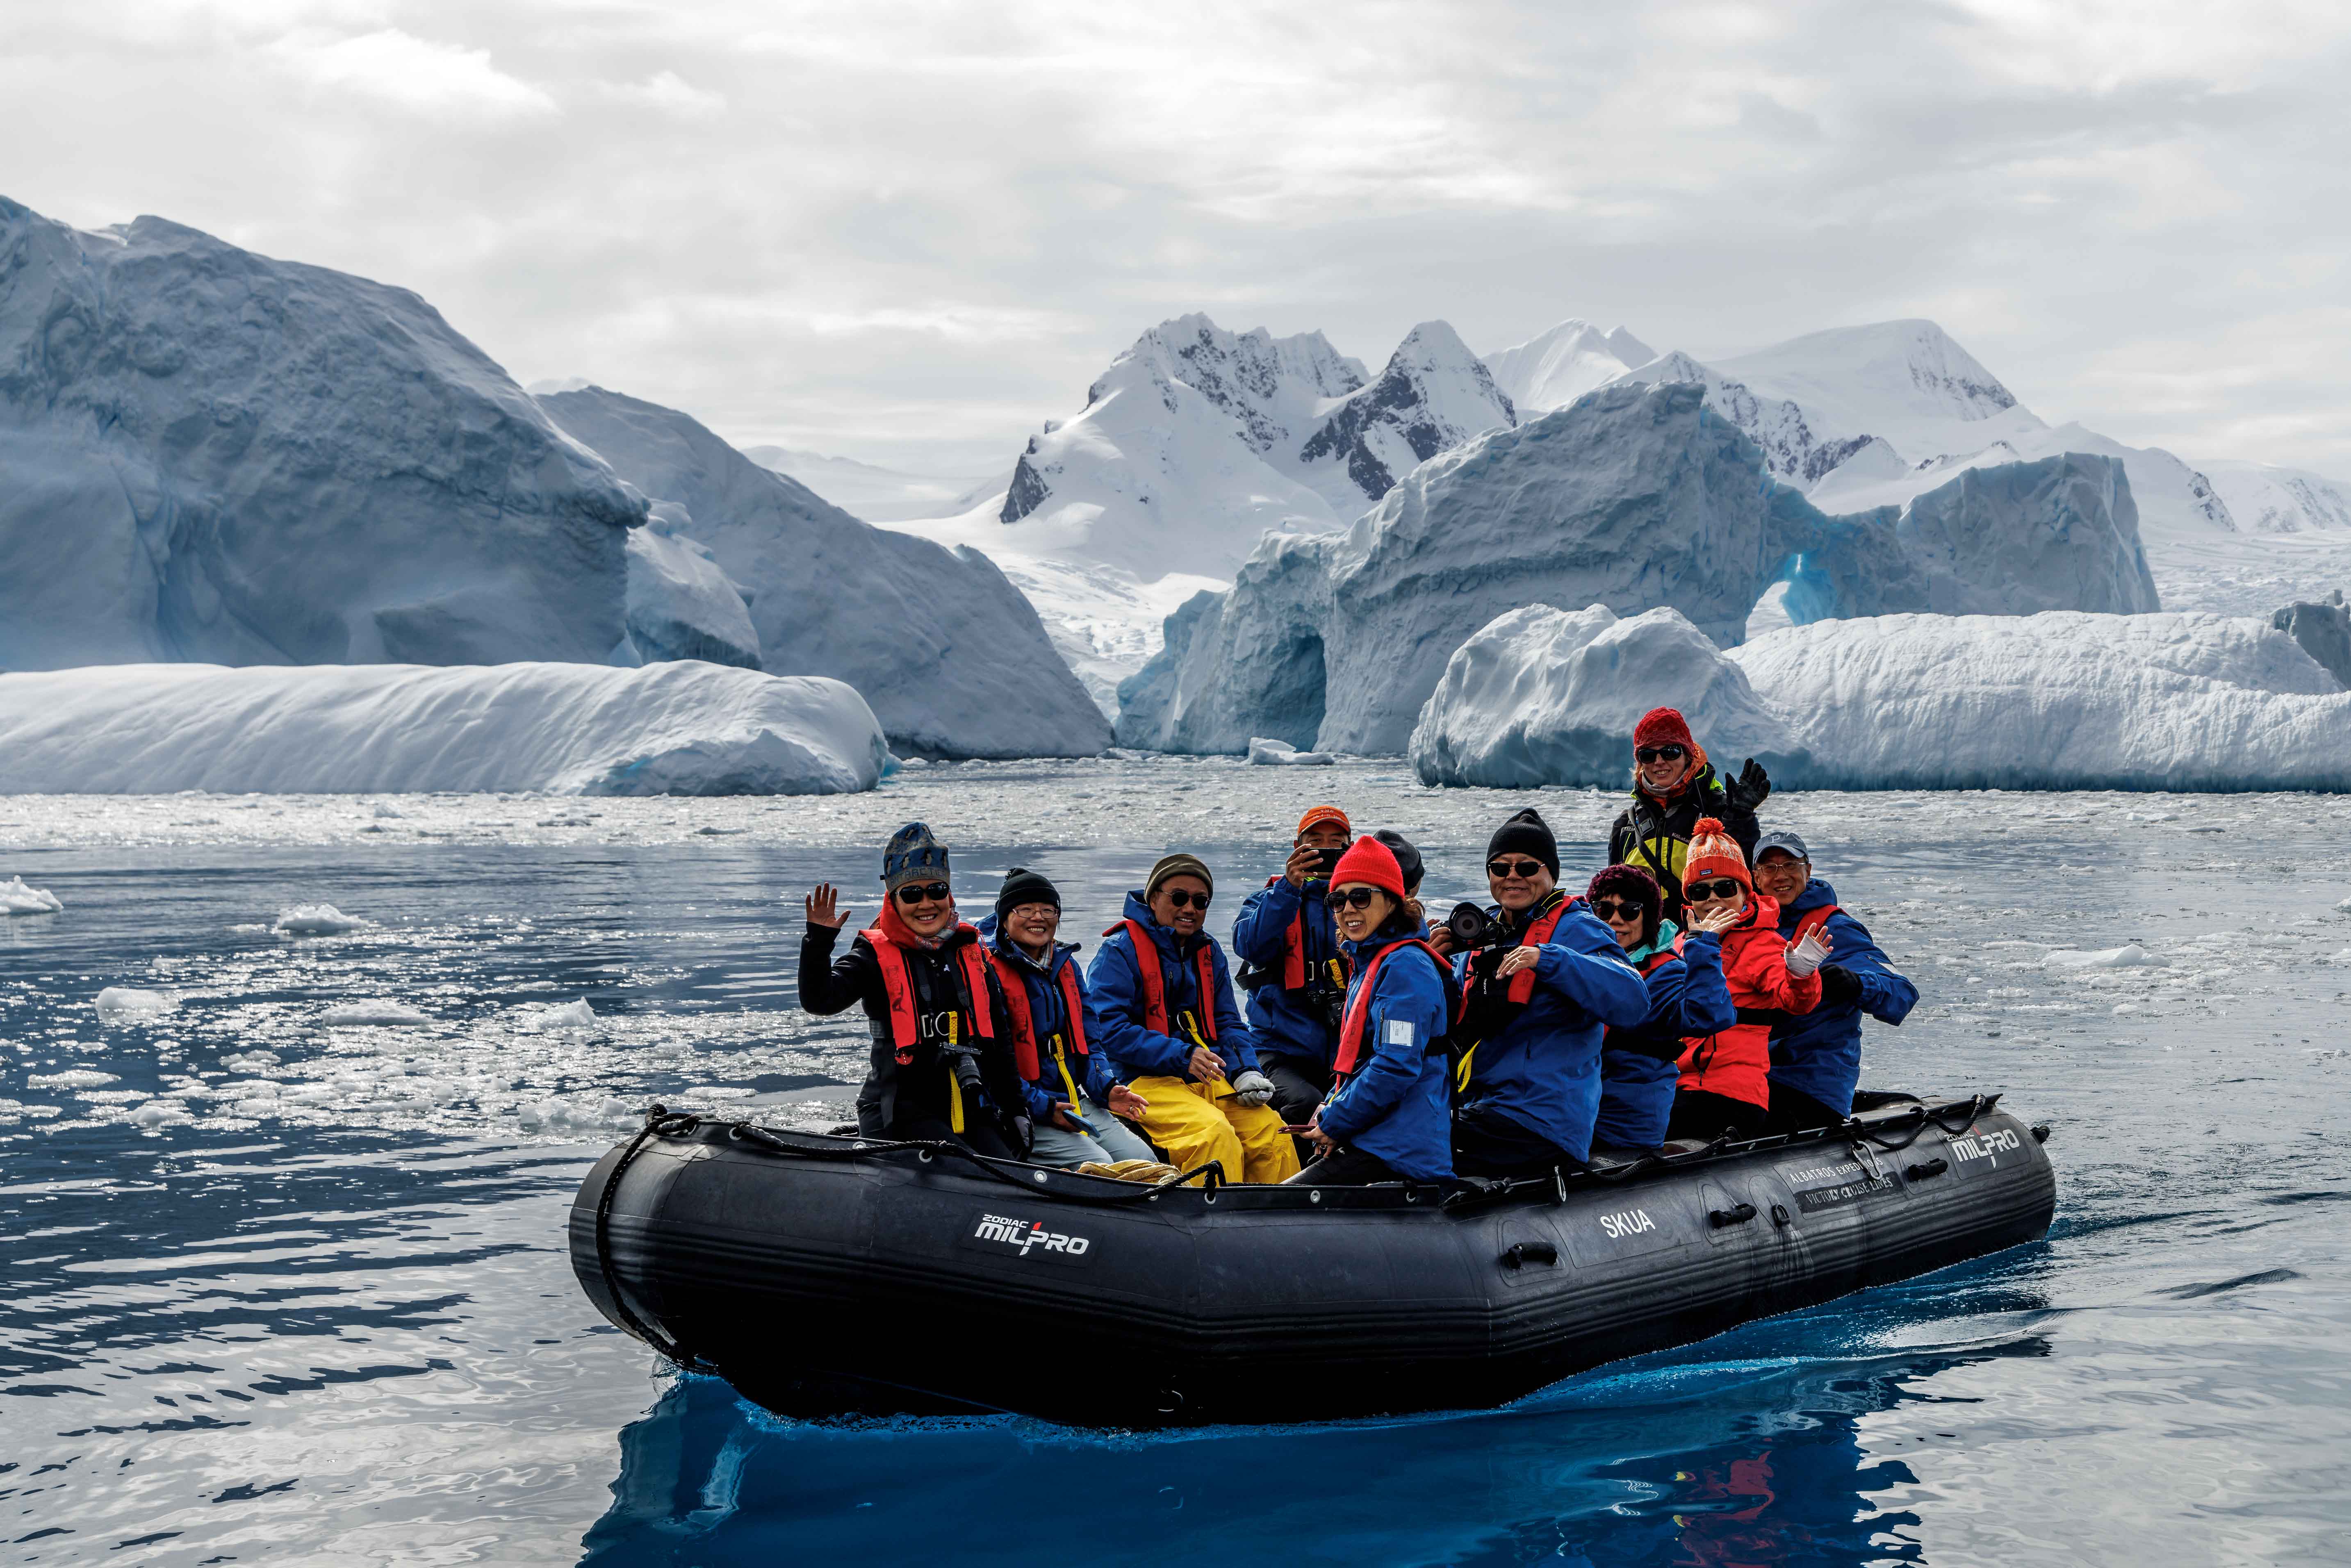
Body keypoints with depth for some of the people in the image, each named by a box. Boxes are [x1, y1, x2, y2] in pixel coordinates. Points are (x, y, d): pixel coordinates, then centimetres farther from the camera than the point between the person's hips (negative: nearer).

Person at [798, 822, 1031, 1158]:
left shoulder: (971, 955, 12)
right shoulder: (876, 957, -1)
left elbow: (1000, 1039, 18)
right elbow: (819, 1001, -16)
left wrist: (1017, 1111, 15)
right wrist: (819, 940, -30)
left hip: (971, 1110, 5)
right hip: (902, 1113, -5)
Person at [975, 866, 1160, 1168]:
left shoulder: (1066, 966, 15)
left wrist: (1106, 1088, 0)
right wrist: (1042, 1107, -22)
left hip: (1076, 1102, 7)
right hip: (1021, 1112, -7)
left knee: (1143, 1159, -9)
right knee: (1099, 1165, -24)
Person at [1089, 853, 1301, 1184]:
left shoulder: (1209, 953, 18)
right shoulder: (1119, 951, -3)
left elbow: (1228, 1022, 18)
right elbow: (1107, 1028, -13)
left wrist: (1245, 1071, -4)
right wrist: (1181, 1056, -21)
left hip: (1209, 1080, 6)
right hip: (1146, 1081, -6)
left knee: (1271, 1131, -19)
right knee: (1215, 1132, -32)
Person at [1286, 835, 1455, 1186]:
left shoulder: (1405, 966, -12)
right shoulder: (1367, 966, 20)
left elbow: (1397, 1067, -20)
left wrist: (1333, 1123, -12)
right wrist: (1330, 1109, 6)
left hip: (1397, 1153, -10)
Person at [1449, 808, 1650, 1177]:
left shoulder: (1576, 929, -4)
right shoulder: (1486, 932, 17)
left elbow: (1633, 1001, -20)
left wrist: (1549, 960, -27)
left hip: (1542, 1127, -8)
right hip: (1480, 1111, 8)